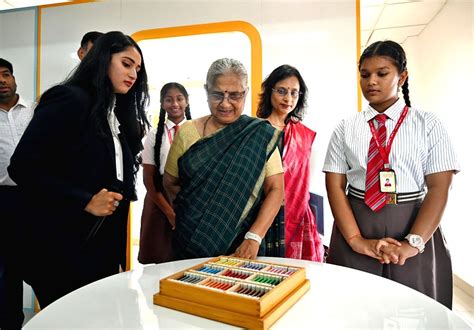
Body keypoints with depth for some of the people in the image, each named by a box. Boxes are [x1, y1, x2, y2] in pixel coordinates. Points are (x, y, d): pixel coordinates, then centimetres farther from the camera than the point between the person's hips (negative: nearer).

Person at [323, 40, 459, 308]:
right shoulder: (346, 128, 3)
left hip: (415, 229, 0)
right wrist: (356, 240, -13)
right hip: (356, 227, 1)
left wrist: (413, 243, -17)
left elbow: (439, 188, -6)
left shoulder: (429, 125, 1)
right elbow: (335, 186, -2)